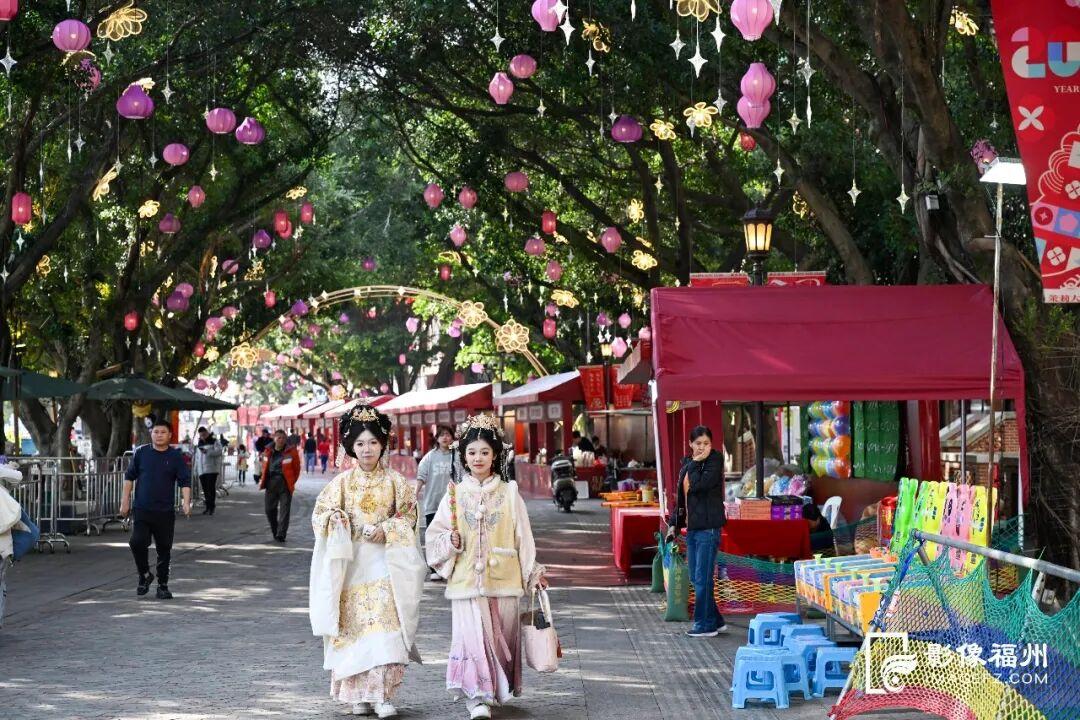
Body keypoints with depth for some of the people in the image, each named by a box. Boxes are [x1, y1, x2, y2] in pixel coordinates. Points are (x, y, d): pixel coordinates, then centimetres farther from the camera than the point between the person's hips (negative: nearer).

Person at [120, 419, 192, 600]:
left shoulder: (176, 456, 2)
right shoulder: (141, 452, 5)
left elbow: (185, 481, -1)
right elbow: (129, 477, 11)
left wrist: (186, 502, -16)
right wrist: (125, 500, 5)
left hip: (165, 512, 0)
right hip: (142, 510, 0)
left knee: (164, 549, 5)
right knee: (137, 542, -16)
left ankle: (163, 586, 17)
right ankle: (144, 575, 8)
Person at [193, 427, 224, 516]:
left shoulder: (214, 442, 2)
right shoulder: (199, 444, 22)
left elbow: (219, 451, -14)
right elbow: (197, 458, 27)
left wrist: (207, 452, -24)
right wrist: (196, 470, 21)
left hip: (211, 469, -6)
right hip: (201, 470, 6)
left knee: (211, 488, -12)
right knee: (205, 489, 5)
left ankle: (211, 507, -10)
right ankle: (208, 507, 10)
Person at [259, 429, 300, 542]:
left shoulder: (291, 451, -4)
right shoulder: (268, 451, 7)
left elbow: (297, 468, 1)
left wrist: (292, 481, 0)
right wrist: (263, 480, 11)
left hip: (285, 485, -4)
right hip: (271, 484, 4)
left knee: (284, 510, -5)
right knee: (269, 508, 8)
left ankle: (281, 534, -3)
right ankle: (275, 531, 27)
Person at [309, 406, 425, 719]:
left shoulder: (395, 481, 4)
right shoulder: (342, 482, 5)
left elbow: (408, 517, 5)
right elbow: (320, 514, 7)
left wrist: (386, 530, -11)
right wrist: (336, 521, -14)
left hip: (384, 562, -1)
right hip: (350, 561, 1)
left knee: (384, 623, -12)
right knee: (354, 625, 0)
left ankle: (382, 695, -11)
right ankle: (359, 695, 9)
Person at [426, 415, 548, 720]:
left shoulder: (509, 494, 3)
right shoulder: (454, 495, 4)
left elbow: (523, 537, 6)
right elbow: (434, 536, 5)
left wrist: (533, 573, 7)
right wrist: (452, 541, -14)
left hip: (502, 580, 1)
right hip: (466, 579, -1)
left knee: (501, 636, 7)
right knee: (472, 635, -9)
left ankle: (497, 690, 25)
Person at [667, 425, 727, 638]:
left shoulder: (714, 461, -7)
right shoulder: (687, 464, 15)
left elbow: (698, 485, -21)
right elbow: (681, 496, 21)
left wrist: (696, 463, -9)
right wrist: (674, 523, 17)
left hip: (708, 528, -8)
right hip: (692, 528, 8)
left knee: (702, 578, -6)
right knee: (695, 579, 9)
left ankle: (705, 625, 2)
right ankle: (716, 621, 19)